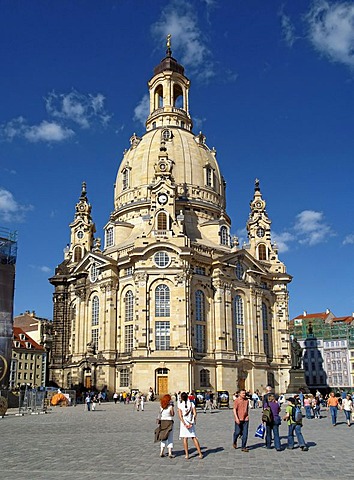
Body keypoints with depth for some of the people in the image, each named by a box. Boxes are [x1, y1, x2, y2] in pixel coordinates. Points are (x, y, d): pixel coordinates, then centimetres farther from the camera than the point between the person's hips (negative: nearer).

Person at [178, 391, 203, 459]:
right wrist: (191, 423, -3)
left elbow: (180, 416, -11)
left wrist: (184, 424, -12)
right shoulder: (191, 404, 2)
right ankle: (200, 453, 7)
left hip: (184, 423, -2)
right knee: (194, 438, 10)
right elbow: (195, 414, -4)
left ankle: (187, 454, 1)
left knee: (185, 438, 5)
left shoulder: (180, 405, -4)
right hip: (191, 423, 2)